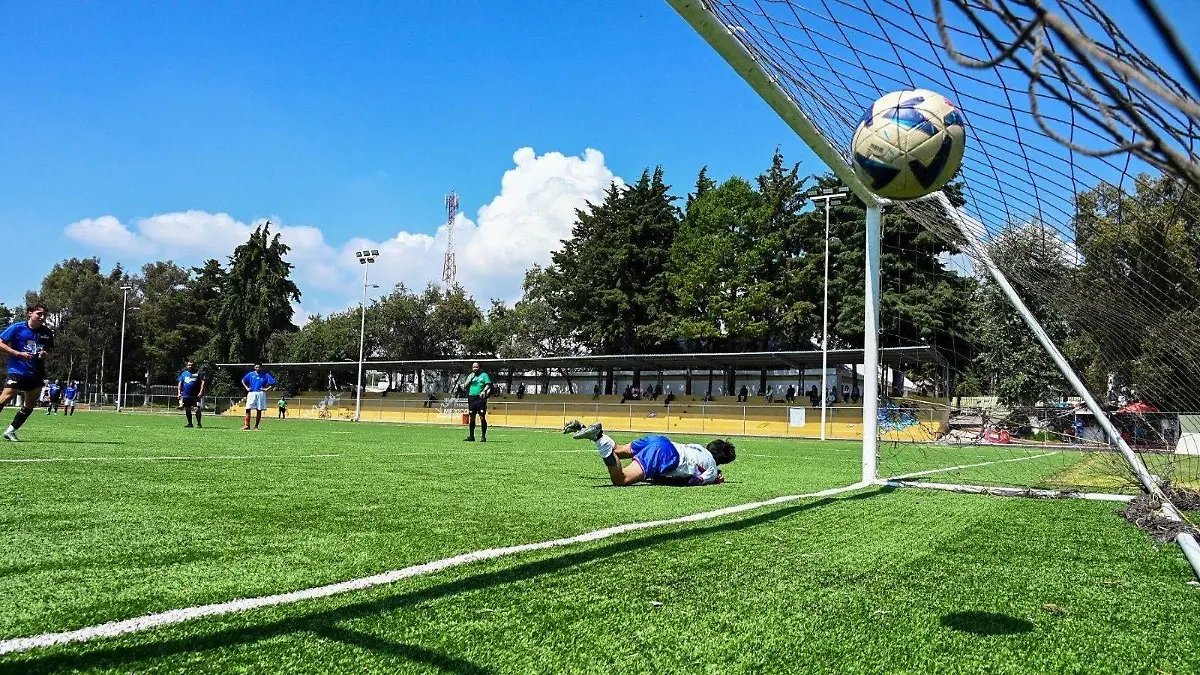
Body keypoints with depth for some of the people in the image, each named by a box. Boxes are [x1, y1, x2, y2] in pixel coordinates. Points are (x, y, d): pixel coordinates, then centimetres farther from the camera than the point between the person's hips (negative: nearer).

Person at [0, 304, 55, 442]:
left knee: (30, 406, 10)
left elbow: (50, 349, 20)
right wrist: (19, 354, -16)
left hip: (36, 374, 6)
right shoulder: (17, 327, -7)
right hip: (17, 371, -5)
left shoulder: (47, 332, 6)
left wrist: (45, 354, -3)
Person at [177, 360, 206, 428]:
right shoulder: (184, 373, 12)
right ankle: (189, 423, 22)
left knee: (197, 409, -11)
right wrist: (179, 392, 4)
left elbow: (203, 382, -4)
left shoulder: (198, 373, 1)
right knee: (187, 410, 10)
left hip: (196, 396, -4)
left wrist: (201, 392, -13)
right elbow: (179, 383, 14)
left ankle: (199, 424, -1)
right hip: (186, 395, 4)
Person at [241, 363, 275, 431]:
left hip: (261, 394, -1)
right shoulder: (251, 374, 7)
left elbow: (273, 383, 2)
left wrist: (266, 389, -6)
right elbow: (243, 380, 18)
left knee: (259, 410, 1)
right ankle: (247, 425, -5)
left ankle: (256, 426, 8)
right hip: (251, 393, 1)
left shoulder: (265, 375, 2)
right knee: (248, 409, -8)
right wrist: (247, 388, 6)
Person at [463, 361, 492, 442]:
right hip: (471, 398, 4)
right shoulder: (470, 376, 17)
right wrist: (470, 379, -5)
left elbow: (488, 385, -3)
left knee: (482, 417, -8)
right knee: (472, 418, 8)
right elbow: (465, 386, 10)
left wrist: (484, 391, -20)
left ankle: (483, 436, -4)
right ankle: (471, 436, 14)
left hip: (480, 398, -4)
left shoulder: (484, 375, 5)